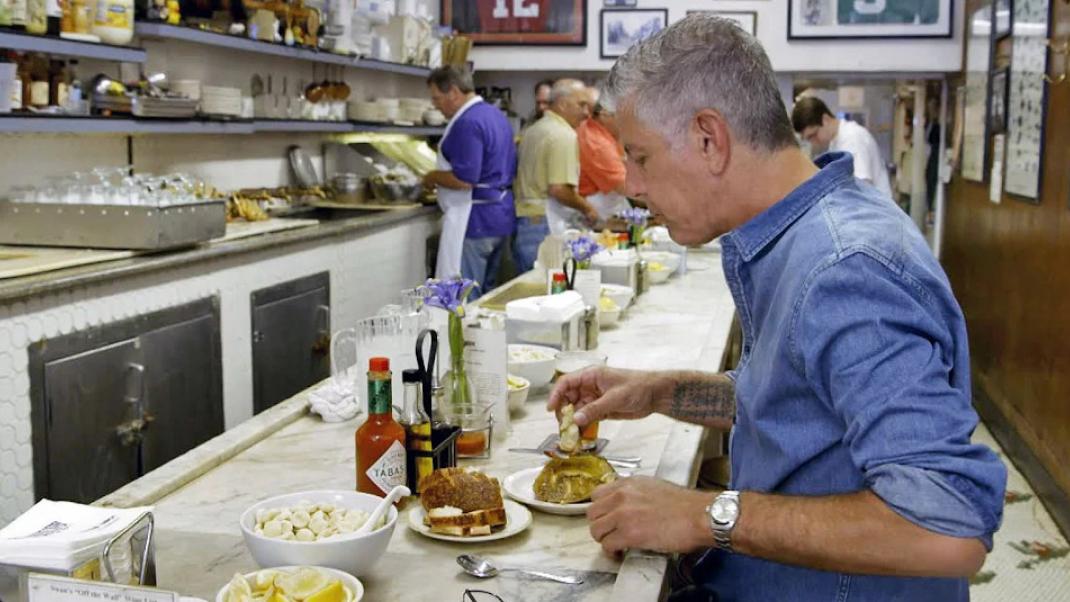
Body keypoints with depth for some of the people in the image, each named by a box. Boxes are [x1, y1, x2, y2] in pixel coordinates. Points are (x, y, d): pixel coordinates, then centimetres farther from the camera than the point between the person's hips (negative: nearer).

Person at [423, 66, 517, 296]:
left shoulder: (467, 123, -18)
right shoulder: (496, 115, 13)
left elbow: (463, 180, -24)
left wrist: (432, 178, -7)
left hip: (475, 221, -10)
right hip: (501, 217, 10)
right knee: (485, 294, 17)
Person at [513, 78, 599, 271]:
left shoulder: (533, 131, 16)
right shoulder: (564, 135, -13)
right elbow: (559, 189, -22)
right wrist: (587, 209, -8)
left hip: (522, 221, 9)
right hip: (546, 226, -9)